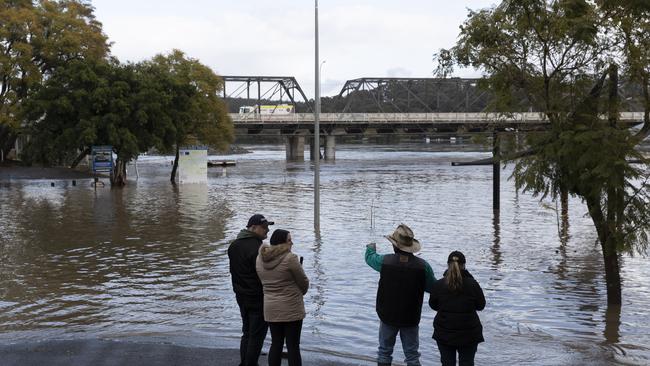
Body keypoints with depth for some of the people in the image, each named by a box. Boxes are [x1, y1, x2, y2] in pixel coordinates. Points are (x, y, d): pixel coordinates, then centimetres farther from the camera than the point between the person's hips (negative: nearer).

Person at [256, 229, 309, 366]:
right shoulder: (290, 258, -16)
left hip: (270, 309, 6)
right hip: (291, 309, -6)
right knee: (293, 346, 2)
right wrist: (299, 293, 13)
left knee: (276, 344, 13)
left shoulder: (260, 258, 4)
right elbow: (304, 282, -7)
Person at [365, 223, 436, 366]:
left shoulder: (385, 261, -15)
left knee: (384, 352, 16)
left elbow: (369, 257, 8)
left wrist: (371, 247, 31)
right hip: (411, 319, 0)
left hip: (388, 316, 0)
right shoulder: (422, 265, -15)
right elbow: (433, 287, -3)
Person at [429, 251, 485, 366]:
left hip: (444, 334, 1)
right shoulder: (472, 284, -12)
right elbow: (481, 305, 1)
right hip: (469, 335, -1)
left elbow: (433, 305, 5)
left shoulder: (438, 285, -9)